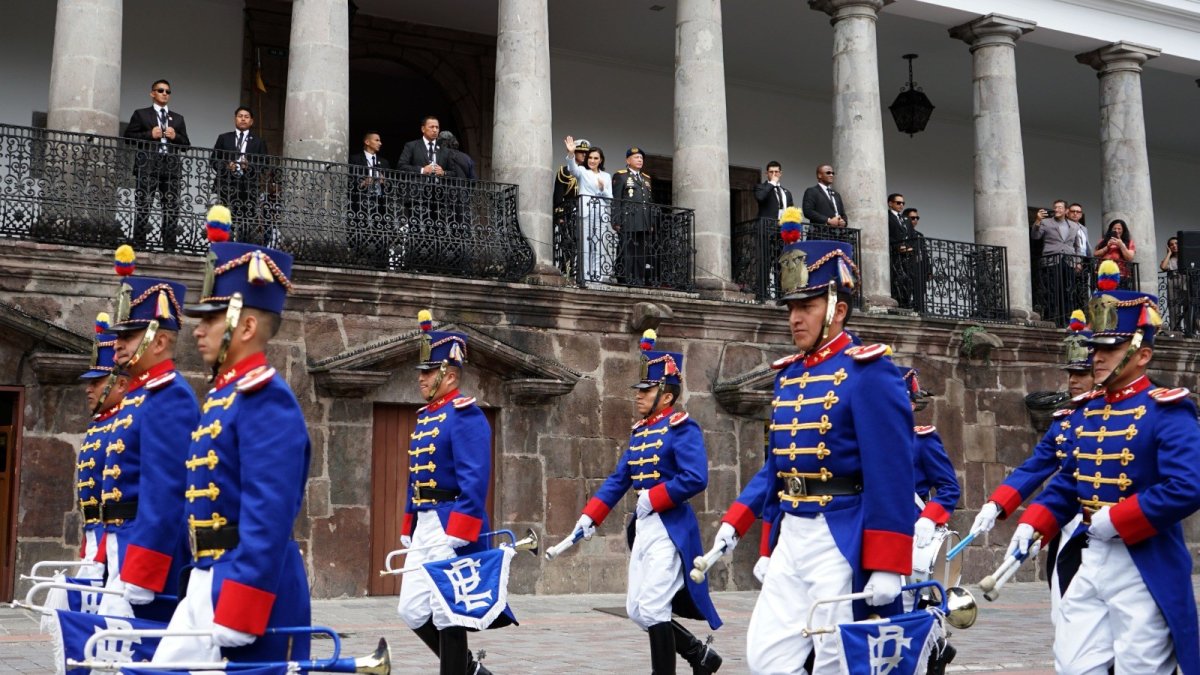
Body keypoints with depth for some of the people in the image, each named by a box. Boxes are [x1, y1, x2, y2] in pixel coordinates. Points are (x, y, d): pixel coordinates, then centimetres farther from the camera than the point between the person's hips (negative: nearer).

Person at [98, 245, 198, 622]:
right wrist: (110, 564, 21)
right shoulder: (139, 396, 17)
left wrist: (135, 584, -24)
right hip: (127, 550, 10)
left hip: (150, 553, -10)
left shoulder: (169, 397, -14)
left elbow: (164, 495, -21)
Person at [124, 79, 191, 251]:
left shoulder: (178, 118, 22)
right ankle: (139, 246, -6)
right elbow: (128, 136, 4)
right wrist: (150, 135, -8)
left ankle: (169, 247, -1)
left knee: (172, 209, -2)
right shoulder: (141, 114, 13)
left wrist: (176, 137, -3)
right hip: (148, 166, -3)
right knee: (143, 208, -6)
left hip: (171, 167, 3)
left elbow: (186, 145, 17)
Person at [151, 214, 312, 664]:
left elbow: (269, 520, -22)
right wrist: (203, 582, 21)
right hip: (208, 583, 10)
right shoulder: (223, 395, 16)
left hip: (254, 588, -9)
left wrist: (234, 622, -24)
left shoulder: (266, 399, -15)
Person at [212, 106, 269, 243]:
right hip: (227, 185, 1)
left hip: (249, 187, -1)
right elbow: (214, 161, 11)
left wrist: (249, 166, -12)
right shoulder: (224, 138, 17)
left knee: (248, 221, -9)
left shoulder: (258, 142, 14)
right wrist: (226, 166, -8)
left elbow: (263, 165, 7)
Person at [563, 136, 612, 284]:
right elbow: (573, 168, -15)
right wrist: (571, 154, -34)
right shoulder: (582, 171, 9)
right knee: (585, 244, -8)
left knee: (599, 246, -1)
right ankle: (586, 276, -8)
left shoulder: (606, 176, 18)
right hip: (585, 212, -3)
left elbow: (610, 199, 15)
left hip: (601, 214, 3)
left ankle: (598, 276, 0)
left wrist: (603, 189, -5)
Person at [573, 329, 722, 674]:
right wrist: (589, 517, 8)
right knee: (636, 610, 11)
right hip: (643, 527, 9)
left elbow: (696, 478, -22)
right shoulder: (639, 432, 14)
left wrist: (652, 498, -19)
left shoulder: (681, 428, -11)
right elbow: (618, 479, 15)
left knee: (653, 609, -8)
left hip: (671, 529, -9)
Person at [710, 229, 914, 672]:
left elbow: (891, 475, -16)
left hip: (841, 543, -8)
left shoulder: (868, 372, -11)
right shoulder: (787, 375, 13)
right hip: (790, 539, 8)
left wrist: (887, 566, -19)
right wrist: (734, 523, 12)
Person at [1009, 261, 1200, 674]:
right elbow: (1067, 484, 17)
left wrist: (1114, 520, -20)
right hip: (1092, 561, 7)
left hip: (1145, 569, -7)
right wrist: (1033, 525, 1)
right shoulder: (1087, 414, 12)